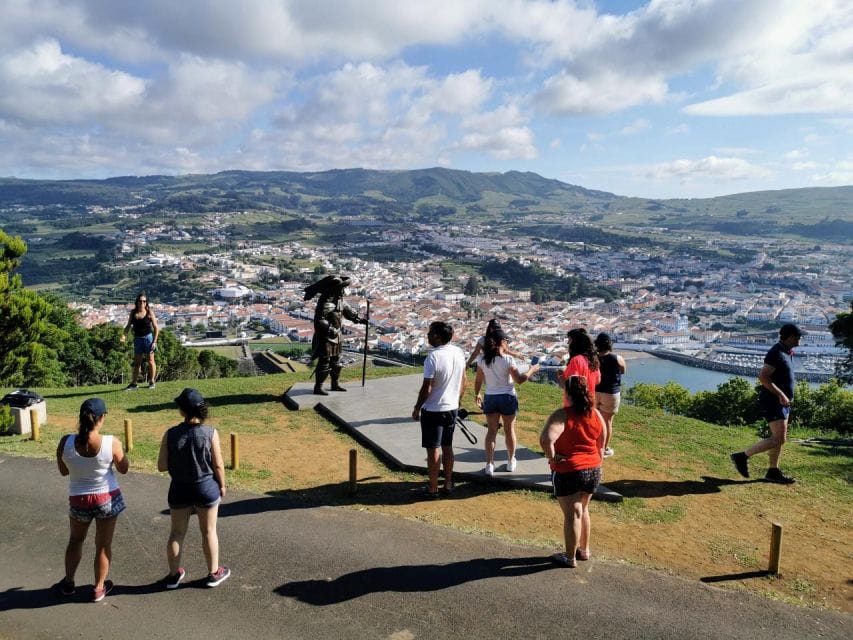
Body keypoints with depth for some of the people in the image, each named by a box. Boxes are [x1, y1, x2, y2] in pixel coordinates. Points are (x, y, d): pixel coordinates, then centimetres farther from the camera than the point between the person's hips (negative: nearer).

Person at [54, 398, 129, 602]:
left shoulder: (66, 442, -16)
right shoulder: (112, 443, -21)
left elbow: (63, 471, 0)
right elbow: (123, 469, -5)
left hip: (78, 500, 2)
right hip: (107, 498, -2)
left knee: (75, 540, 27)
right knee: (103, 544, 15)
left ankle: (68, 583, 39)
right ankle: (99, 588, 27)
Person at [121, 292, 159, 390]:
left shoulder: (149, 312, -7)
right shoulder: (133, 313, 3)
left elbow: (156, 328, -6)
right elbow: (128, 325, 9)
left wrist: (154, 341, -11)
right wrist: (124, 335, -9)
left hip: (148, 338, -3)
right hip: (137, 339, 3)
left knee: (150, 360, 4)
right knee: (137, 362, 7)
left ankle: (152, 381, 16)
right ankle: (133, 384, 10)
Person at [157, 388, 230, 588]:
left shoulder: (170, 435, -15)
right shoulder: (210, 433, -18)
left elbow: (161, 466, -9)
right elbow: (218, 465, -11)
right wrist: (222, 485, 5)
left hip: (180, 489, 1)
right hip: (206, 487, -1)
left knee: (177, 532, 19)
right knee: (208, 531, 16)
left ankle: (174, 575, 33)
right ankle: (214, 573, 30)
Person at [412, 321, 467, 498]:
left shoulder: (433, 357, -21)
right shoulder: (459, 352, 0)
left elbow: (426, 388, -19)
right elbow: (463, 381, 10)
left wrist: (417, 408, -6)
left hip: (433, 410, -7)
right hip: (452, 408, 7)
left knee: (433, 450, 3)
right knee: (447, 447, 17)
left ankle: (432, 489, 12)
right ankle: (448, 484, 25)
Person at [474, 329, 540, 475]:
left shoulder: (483, 360, -3)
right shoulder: (507, 359, -15)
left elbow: (478, 381, 4)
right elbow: (519, 380, -15)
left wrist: (477, 395, 19)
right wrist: (532, 370, 0)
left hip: (490, 398, 3)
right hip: (507, 397, -3)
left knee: (491, 431, 9)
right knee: (509, 430, 15)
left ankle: (489, 464, 6)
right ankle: (511, 461, 29)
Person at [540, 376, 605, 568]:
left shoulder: (562, 415, -20)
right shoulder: (596, 414, -1)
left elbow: (546, 439, -35)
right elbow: (601, 446, 9)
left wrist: (552, 457, -19)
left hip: (568, 472, -6)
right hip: (593, 470, 6)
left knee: (572, 514, 7)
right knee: (583, 509, 25)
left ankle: (570, 557, 22)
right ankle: (584, 549, 38)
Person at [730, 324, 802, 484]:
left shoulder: (786, 352, 13)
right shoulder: (777, 353, -18)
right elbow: (762, 377, -26)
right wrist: (780, 395, -25)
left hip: (781, 401, 10)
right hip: (773, 401, -10)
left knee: (780, 438, 12)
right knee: (778, 439, -12)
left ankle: (773, 472, 20)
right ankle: (743, 456, -5)